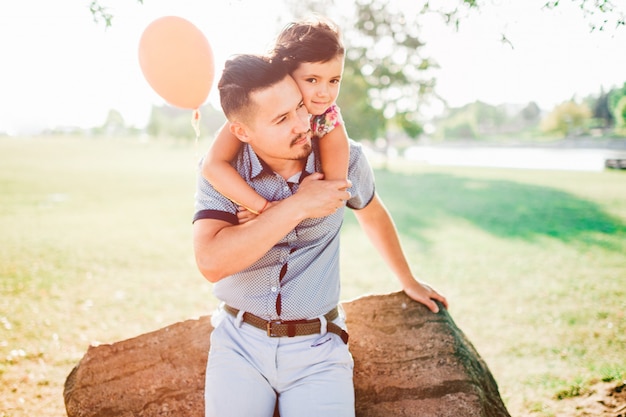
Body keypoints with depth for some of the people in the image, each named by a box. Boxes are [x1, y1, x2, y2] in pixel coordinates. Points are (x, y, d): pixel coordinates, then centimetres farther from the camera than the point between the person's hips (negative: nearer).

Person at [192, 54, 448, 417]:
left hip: (317, 347, 1)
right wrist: (298, 205, -25)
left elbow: (373, 213, 15)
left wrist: (409, 281, 26)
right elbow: (212, 263, -27)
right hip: (239, 341, 0)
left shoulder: (344, 158, -7)